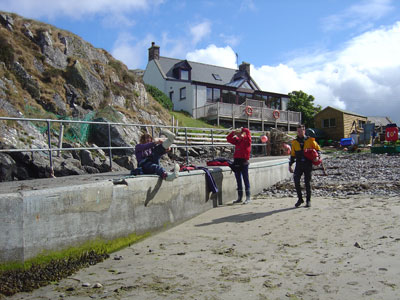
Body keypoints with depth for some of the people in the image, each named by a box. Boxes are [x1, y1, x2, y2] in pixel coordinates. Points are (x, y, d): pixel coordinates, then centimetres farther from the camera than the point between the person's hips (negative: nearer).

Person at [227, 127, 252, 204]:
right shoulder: (237, 141, 15)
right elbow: (228, 138, 23)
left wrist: (241, 130, 0)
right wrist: (233, 132, 12)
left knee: (245, 179, -3)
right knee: (238, 180, 11)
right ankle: (239, 197, 19)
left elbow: (247, 131, -18)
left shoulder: (246, 139, -3)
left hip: (244, 162, -7)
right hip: (236, 161, 7)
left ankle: (248, 197, 3)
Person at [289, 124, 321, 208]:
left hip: (308, 164, -2)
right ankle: (300, 199, 6)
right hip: (299, 164, 2)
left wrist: (318, 156, -10)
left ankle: (308, 200, 15)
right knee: (296, 180, -11)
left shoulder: (310, 140, 1)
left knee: (307, 182, 2)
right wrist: (290, 165, 11)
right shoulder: (294, 142, 9)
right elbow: (292, 154, 15)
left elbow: (318, 148, 9)